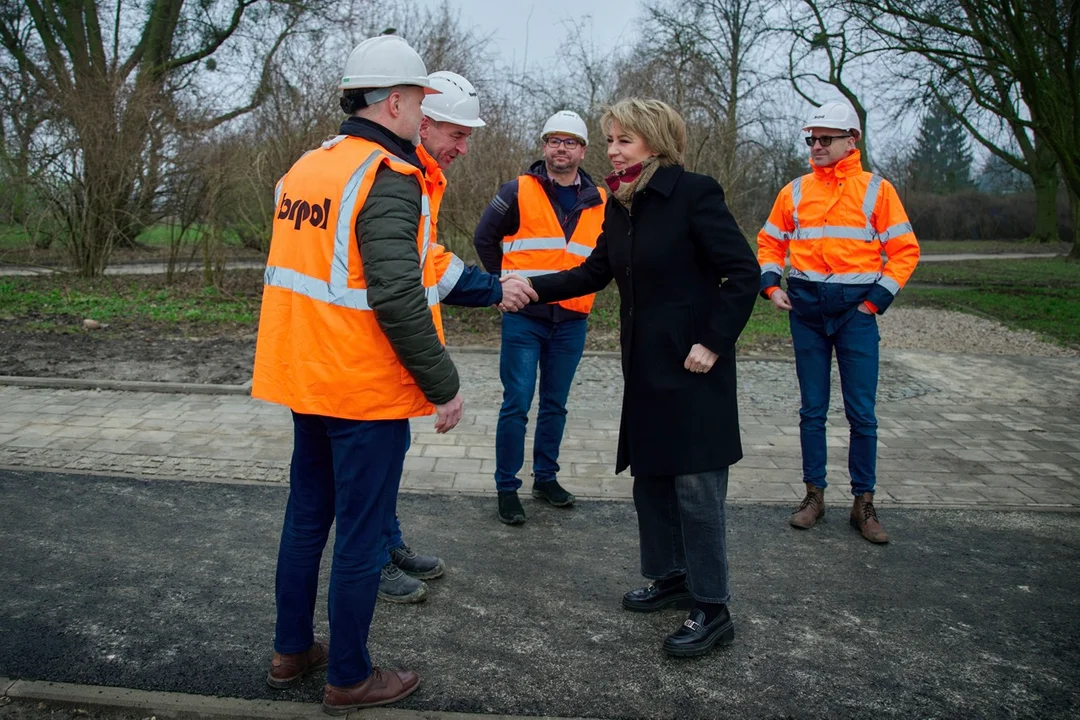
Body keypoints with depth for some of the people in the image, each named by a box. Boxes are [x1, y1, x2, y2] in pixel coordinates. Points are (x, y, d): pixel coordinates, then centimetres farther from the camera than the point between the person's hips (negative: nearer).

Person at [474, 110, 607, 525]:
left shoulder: (599, 202, 7)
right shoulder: (519, 192, -3)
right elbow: (484, 238, 5)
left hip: (571, 322, 4)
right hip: (524, 318, -3)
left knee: (555, 405, 13)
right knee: (517, 405, -3)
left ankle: (546, 478, 27)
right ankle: (507, 488, 8)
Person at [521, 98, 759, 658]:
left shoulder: (694, 193, -14)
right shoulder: (621, 205, 9)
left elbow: (743, 272, -15)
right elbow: (594, 273, 13)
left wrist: (713, 342, -18)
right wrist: (532, 288, 1)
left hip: (693, 367, -8)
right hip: (646, 366, 8)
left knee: (696, 486, -3)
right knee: (651, 475, 16)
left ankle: (712, 610, 9)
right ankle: (670, 576, 33)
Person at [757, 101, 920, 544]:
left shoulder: (876, 190, 0)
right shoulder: (795, 191, 7)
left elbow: (905, 251, -1)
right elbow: (770, 242, 16)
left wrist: (877, 299, -8)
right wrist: (771, 285, 1)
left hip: (857, 311, -2)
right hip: (806, 310, 2)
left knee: (861, 414, 2)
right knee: (812, 411, 9)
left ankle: (863, 503, 13)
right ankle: (814, 494, 20)